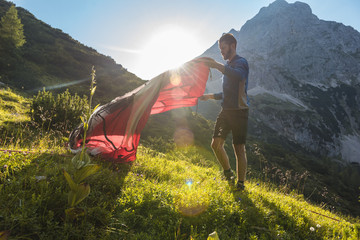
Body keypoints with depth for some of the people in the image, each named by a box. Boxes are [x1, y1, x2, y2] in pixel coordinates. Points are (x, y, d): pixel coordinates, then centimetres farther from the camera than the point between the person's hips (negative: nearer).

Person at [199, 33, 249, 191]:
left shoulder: (241, 62, -5)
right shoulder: (227, 66, 21)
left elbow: (238, 75, -33)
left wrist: (215, 65, -33)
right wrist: (209, 96, 21)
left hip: (239, 111, -7)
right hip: (226, 110, 8)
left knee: (239, 148, -3)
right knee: (216, 144, 0)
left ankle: (240, 184, 10)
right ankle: (228, 173, 21)